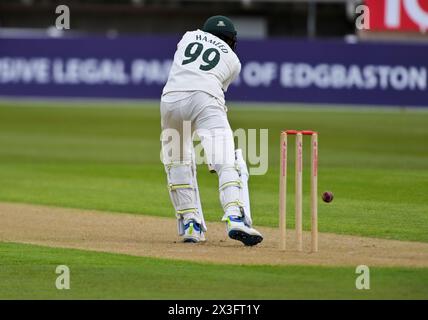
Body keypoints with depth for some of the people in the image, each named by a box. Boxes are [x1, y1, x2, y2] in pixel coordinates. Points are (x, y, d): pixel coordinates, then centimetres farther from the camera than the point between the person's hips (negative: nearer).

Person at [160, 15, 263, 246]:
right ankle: (235, 218, -34)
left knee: (177, 163, 19)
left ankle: (191, 225, 10)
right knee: (228, 163, -12)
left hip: (171, 98, 3)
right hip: (205, 101, -3)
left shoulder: (189, 36, 31)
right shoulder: (233, 60, 25)